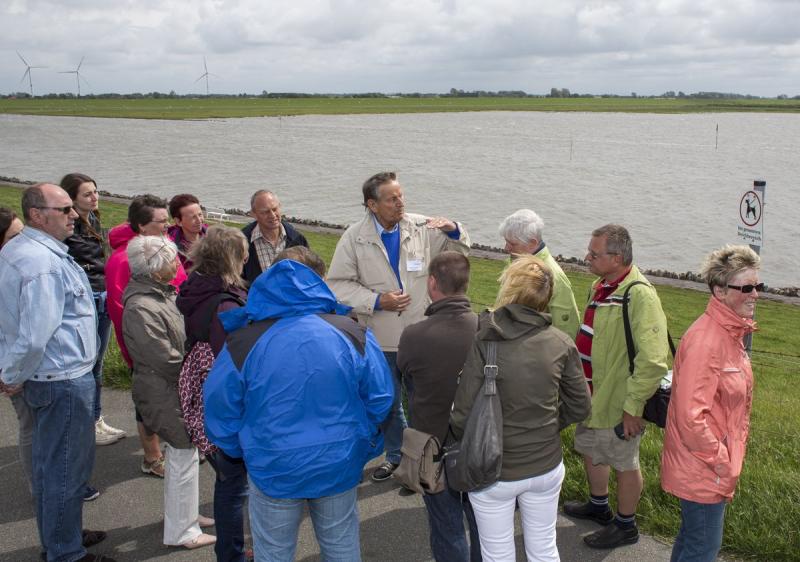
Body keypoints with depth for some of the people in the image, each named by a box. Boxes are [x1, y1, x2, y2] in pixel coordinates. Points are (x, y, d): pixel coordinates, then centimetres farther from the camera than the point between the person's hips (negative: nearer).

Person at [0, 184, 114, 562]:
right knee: (68, 467, 3)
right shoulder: (45, 263, -24)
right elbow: (35, 336, -29)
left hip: (43, 378, 10)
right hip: (64, 379, -10)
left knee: (48, 462, 21)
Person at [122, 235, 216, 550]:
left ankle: (184, 514, 37)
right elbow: (168, 361, -23)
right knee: (184, 457, 1)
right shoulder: (141, 308, -25)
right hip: (167, 396, -9)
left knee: (181, 454, 20)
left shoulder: (161, 293, 6)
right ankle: (181, 531, 14)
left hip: (175, 390, 10)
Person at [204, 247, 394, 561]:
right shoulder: (352, 334, -15)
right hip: (339, 467, 2)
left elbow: (219, 410, -7)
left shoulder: (244, 343, -16)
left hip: (273, 472, -1)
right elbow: (380, 400, -7)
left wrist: (241, 452, 11)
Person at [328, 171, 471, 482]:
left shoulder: (423, 228, -8)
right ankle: (396, 455, 41)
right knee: (388, 402, 19)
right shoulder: (354, 238, -9)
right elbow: (339, 284, -7)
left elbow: (459, 250, 6)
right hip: (380, 338, 1)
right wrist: (377, 301, -18)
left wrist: (454, 230, -17)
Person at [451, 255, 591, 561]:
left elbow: (463, 417, -21)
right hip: (546, 467, 3)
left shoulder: (483, 342, -21)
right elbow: (579, 407, 0)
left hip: (493, 472, -3)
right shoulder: (562, 343, -10)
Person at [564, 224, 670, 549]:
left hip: (618, 401, -9)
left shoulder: (639, 295, -28)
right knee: (590, 450, 25)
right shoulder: (601, 285, 3)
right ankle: (599, 506, 49)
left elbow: (653, 361, -30)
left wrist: (633, 407, -25)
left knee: (624, 463, 11)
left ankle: (626, 526, 33)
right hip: (594, 394, 9)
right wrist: (581, 382, 20)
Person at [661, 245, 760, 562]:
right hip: (703, 469, -9)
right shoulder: (705, 341, -26)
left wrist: (729, 459, 15)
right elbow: (690, 416, -28)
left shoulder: (730, 333, 6)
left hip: (717, 462, 9)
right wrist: (722, 463, -19)